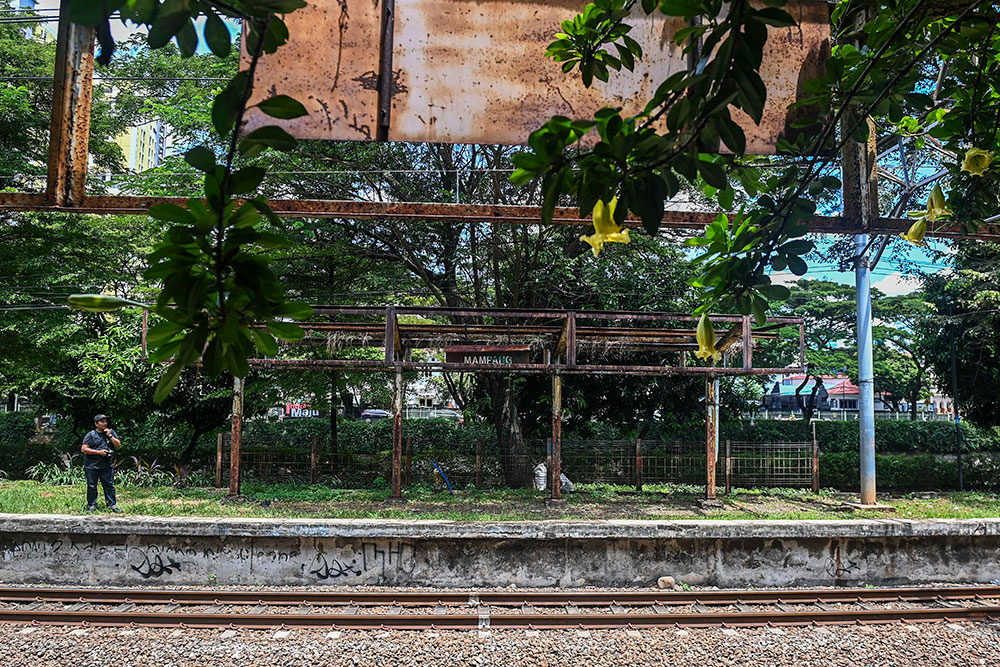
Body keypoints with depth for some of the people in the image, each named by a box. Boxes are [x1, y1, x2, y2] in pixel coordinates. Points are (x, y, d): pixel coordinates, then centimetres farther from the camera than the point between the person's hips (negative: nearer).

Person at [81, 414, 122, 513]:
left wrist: (110, 436, -9)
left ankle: (112, 505, 9)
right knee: (92, 486, 6)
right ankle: (91, 505, 18)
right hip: (92, 465, -2)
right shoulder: (91, 435, -3)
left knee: (109, 485, 3)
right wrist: (99, 452, -14)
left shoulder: (111, 432, 8)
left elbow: (118, 445, 3)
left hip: (106, 465, 2)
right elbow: (83, 449, -8)